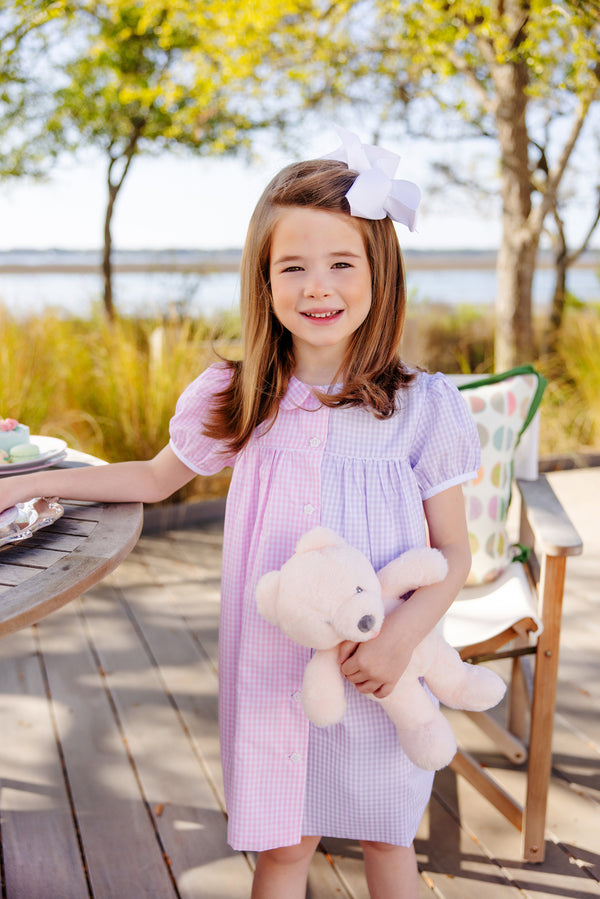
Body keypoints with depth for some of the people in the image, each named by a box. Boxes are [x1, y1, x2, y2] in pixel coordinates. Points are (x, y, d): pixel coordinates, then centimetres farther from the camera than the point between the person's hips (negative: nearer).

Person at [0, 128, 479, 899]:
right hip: (272, 664, 1)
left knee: (384, 834, 17)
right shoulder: (237, 403, -5)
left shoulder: (422, 408, -10)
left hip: (378, 667, -1)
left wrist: (402, 633, -21)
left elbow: (453, 553, -3)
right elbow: (158, 476, 14)